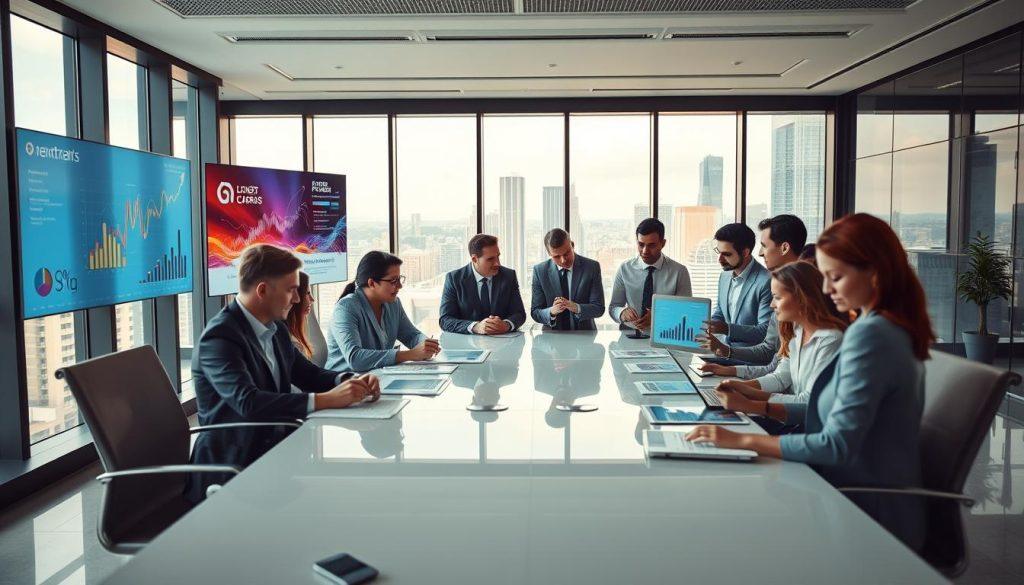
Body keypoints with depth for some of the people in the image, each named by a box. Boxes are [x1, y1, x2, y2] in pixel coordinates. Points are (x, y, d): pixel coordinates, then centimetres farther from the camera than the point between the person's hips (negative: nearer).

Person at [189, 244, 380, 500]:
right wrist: (326, 399, -30)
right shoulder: (219, 337, -16)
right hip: (232, 466, -8)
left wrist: (351, 382, -4)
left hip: (273, 446, 8)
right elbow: (248, 402, -29)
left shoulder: (276, 329, 9)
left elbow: (308, 374, 17)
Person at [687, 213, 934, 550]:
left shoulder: (869, 335, -22)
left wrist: (743, 441, -23)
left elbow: (838, 444, -25)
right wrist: (764, 406, 6)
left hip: (868, 515, -8)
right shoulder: (896, 329, 8)